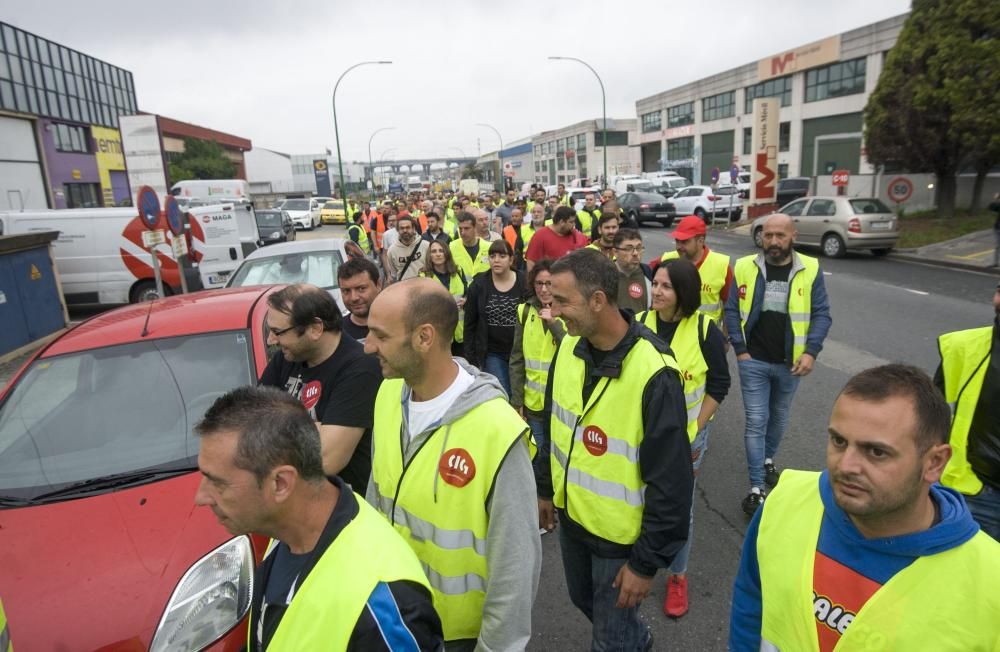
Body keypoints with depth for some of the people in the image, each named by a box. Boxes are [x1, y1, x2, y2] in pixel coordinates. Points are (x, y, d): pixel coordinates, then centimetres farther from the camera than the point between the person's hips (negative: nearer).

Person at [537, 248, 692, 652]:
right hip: (571, 516, 7)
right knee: (585, 601, 28)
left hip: (621, 535, -6)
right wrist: (545, 489, 13)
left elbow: (671, 482, -23)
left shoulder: (653, 373, -29)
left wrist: (647, 561, -16)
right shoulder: (569, 347, -8)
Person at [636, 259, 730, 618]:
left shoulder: (705, 330, -14)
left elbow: (718, 385, -6)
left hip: (687, 434, -2)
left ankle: (678, 576, 33)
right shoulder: (639, 324, -8)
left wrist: (694, 428, -9)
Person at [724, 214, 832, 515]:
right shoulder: (745, 267, -6)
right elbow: (732, 311, -2)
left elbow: (822, 314, -4)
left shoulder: (810, 269, -6)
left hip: (790, 362, 2)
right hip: (754, 361, -1)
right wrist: (740, 350, -8)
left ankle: (768, 458, 47)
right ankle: (756, 487, 7)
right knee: (756, 421, -1)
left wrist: (811, 352, -14)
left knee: (779, 417, 21)